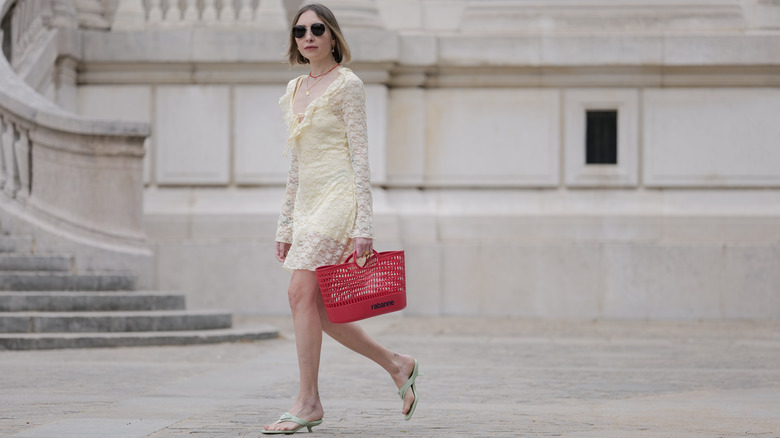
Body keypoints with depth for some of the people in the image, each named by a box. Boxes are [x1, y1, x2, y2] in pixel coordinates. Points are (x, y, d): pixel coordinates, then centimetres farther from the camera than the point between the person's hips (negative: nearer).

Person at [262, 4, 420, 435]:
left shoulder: (346, 84, -4)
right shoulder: (295, 90, 17)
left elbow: (360, 156, -9)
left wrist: (364, 224, -15)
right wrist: (285, 224, 17)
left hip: (338, 196, -8)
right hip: (307, 202, 8)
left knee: (302, 293, -15)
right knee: (317, 309, 4)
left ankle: (308, 402, -10)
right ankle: (397, 365, 18)